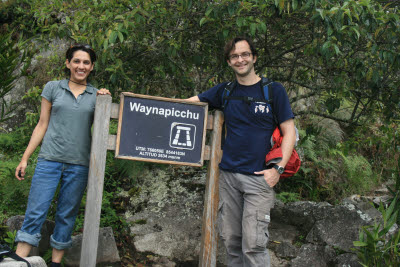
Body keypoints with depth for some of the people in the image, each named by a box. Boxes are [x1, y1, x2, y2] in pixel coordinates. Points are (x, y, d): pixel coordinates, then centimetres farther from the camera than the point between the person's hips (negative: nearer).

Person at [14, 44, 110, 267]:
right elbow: (42, 125, 8)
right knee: (35, 212, -6)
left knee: (67, 215, 7)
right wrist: (25, 159, 5)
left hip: (79, 164, 2)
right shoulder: (53, 88, 7)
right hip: (50, 158, -1)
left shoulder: (96, 95, 10)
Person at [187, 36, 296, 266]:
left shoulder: (274, 90, 2)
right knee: (231, 240, 8)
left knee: (253, 244, -10)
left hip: (259, 177, -4)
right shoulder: (224, 91, 12)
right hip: (228, 174, 4)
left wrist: (278, 169, -10)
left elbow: (289, 132, 0)